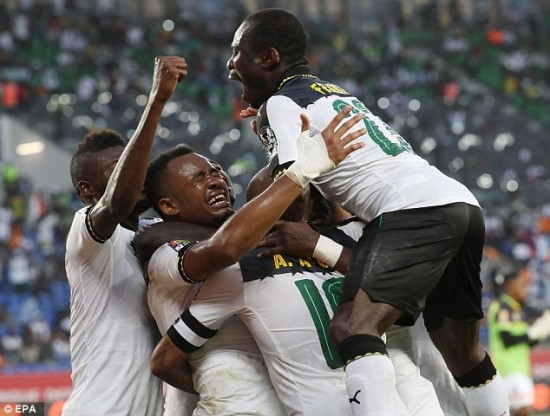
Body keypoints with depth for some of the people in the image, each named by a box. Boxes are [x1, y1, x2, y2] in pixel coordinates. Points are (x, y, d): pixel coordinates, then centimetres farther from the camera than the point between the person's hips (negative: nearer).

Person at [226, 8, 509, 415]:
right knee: (463, 351, 19)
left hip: (414, 212, -9)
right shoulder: (335, 94, 28)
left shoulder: (280, 104, 2)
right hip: (462, 203, 9)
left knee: (354, 326, -24)